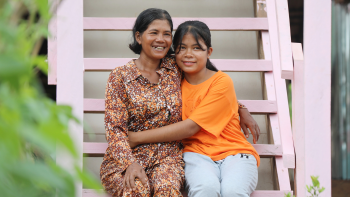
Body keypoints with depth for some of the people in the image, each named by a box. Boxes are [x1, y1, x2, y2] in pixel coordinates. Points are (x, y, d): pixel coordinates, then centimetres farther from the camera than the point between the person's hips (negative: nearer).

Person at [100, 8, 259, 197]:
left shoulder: (176, 69, 9)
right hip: (124, 158, -2)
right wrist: (131, 163, -21)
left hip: (167, 156, 2)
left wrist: (241, 110, 19)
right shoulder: (120, 76, 0)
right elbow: (115, 129, -5)